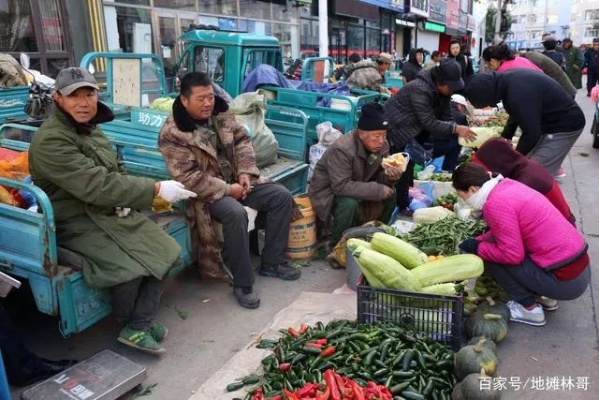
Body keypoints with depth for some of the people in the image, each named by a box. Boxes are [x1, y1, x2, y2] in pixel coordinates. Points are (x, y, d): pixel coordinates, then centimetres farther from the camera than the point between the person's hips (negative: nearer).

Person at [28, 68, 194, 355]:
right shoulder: (50, 140, -20)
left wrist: (128, 199, -5)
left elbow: (116, 171, 17)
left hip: (111, 211, 8)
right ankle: (128, 323, 6)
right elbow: (95, 185, -29)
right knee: (130, 267, -26)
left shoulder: (90, 128, 8)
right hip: (77, 221, -8)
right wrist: (156, 189, -30)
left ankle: (138, 328, 1)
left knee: (164, 251, -8)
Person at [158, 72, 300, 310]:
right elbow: (187, 177, -22)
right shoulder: (173, 134, -18)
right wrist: (226, 189, -22)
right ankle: (242, 284, -19)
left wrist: (246, 173, -8)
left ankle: (271, 263, 6)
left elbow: (242, 141, 8)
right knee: (236, 214, -37)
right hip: (207, 191, -7)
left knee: (282, 196, -6)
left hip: (236, 181, 7)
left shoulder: (221, 113, 2)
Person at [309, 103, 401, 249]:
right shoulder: (342, 149, -31)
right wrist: (377, 190, -33)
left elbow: (377, 176, 2)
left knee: (390, 194, -9)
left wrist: (389, 176, -23)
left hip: (355, 187, 7)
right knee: (350, 204, -36)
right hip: (328, 192, -7)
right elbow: (341, 186, -36)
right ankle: (336, 247, -11)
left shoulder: (382, 145, -8)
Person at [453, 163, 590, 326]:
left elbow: (513, 255, -19)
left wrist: (477, 248, -6)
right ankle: (544, 297, 21)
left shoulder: (495, 204, -20)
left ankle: (530, 309, 6)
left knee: (488, 255, -6)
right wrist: (475, 241, 13)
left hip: (565, 280, -9)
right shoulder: (507, 185, 5)